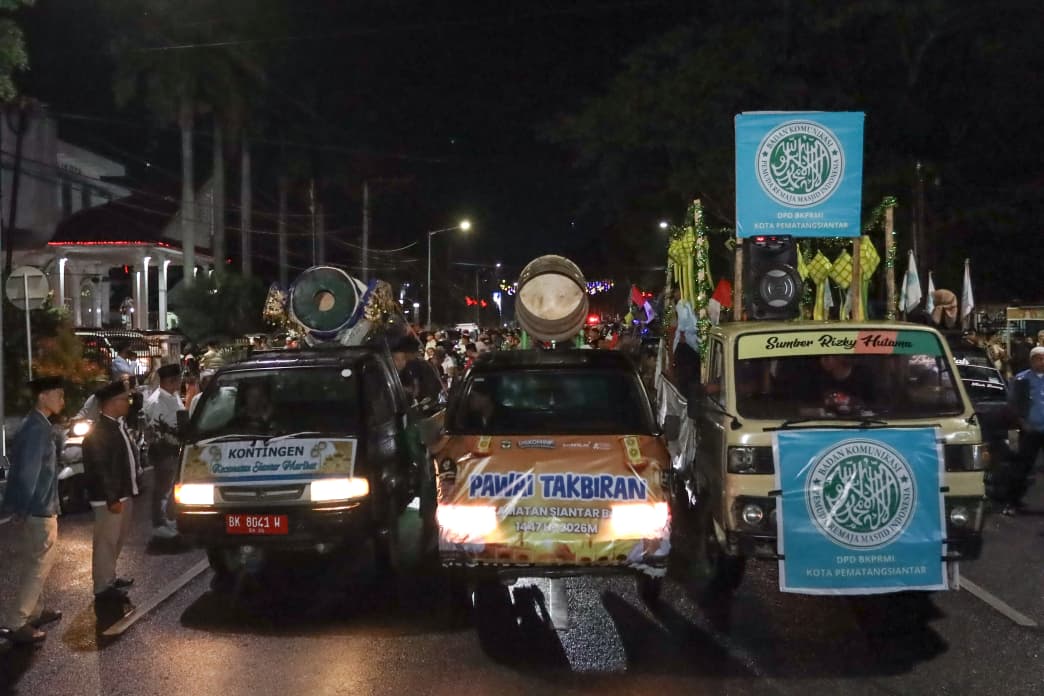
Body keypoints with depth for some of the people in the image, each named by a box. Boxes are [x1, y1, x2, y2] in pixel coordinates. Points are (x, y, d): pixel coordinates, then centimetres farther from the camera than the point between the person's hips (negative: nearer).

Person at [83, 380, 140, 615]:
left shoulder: (118, 425, 10)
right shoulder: (98, 432, -20)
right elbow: (100, 469, -22)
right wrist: (111, 499, -22)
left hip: (124, 494, 10)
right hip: (109, 499, -10)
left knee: (116, 541, 21)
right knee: (106, 543, -4)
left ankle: (110, 579, 35)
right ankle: (103, 591, 1)